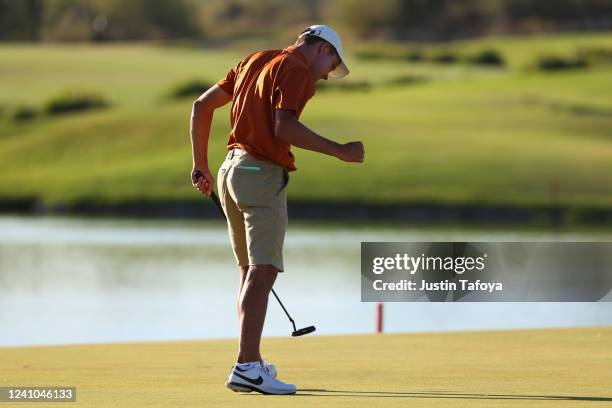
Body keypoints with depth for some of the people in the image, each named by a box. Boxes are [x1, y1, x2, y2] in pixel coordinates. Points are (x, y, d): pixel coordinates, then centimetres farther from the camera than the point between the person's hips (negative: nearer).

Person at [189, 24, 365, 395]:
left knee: (252, 272, 17)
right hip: (263, 175, -9)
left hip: (231, 169, 9)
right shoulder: (297, 70, -7)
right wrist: (339, 151, -18)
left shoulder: (257, 61, 20)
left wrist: (201, 164, 24)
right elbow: (285, 128, -21)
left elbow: (202, 105, 21)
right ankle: (247, 367, -25)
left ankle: (251, 362, 23)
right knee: (263, 270, -15)